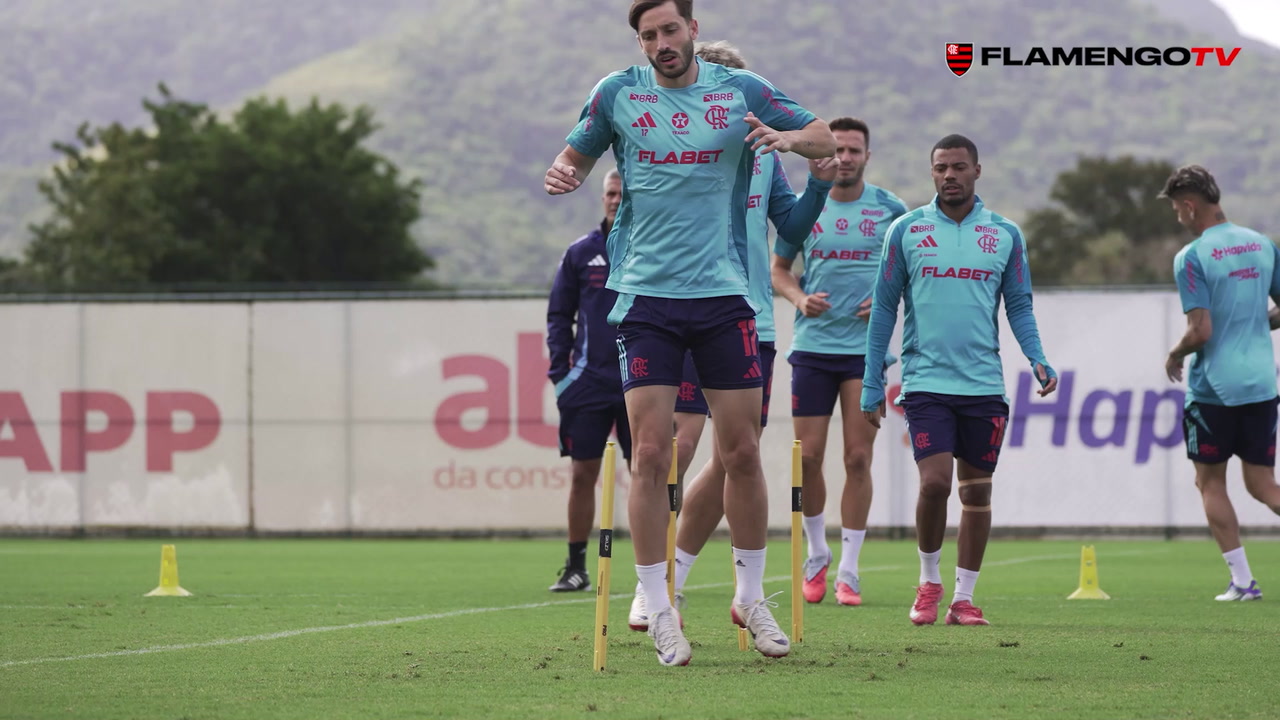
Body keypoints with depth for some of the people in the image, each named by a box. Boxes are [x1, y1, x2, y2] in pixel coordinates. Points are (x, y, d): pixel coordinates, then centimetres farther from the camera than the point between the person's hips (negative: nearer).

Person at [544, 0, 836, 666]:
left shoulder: (740, 90, 3)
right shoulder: (617, 94, 3)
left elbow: (826, 141, 8)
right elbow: (576, 156, 16)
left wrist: (788, 137, -15)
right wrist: (563, 175, -8)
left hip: (723, 293, 1)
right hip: (645, 295, -1)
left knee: (742, 452, 3)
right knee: (650, 453, -7)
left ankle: (750, 597, 20)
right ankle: (658, 611, 2)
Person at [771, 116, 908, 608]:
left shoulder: (890, 209, 2)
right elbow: (779, 268, 14)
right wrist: (800, 298, -6)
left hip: (867, 347, -1)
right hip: (813, 346, 1)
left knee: (858, 458, -3)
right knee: (808, 457, 0)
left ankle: (848, 571, 4)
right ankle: (817, 556, 21)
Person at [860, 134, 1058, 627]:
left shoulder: (1005, 235, 7)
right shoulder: (906, 231, 3)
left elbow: (1019, 306, 11)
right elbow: (884, 307, 7)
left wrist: (1037, 358, -7)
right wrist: (872, 383, 4)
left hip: (984, 383, 2)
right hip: (926, 381, -2)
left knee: (976, 492, 4)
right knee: (935, 482, -14)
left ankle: (963, 598, 13)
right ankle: (929, 582, 8)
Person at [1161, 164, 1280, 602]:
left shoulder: (1192, 258, -13)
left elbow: (1200, 331, -18)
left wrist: (1175, 356, 1)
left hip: (1214, 386, -5)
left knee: (1210, 482, 10)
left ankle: (1242, 581, 3)